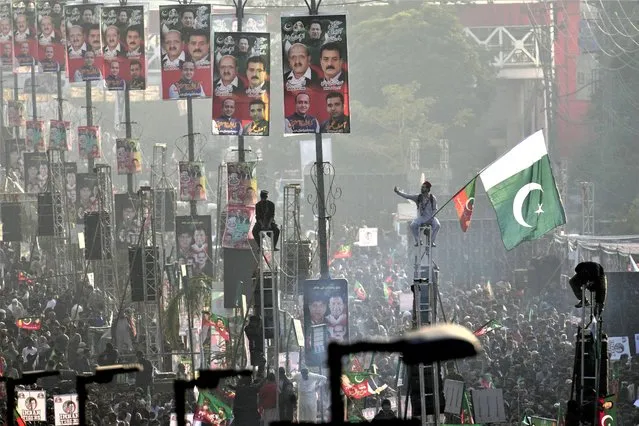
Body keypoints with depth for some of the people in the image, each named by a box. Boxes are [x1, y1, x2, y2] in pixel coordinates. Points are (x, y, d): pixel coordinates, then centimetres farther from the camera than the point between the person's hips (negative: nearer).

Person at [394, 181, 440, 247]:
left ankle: (432, 241, -15)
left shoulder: (432, 198, -1)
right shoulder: (418, 197, 2)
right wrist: (397, 192, -11)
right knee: (413, 225, -27)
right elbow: (407, 196, -2)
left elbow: (435, 210, 2)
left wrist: (431, 217, -13)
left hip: (431, 218, -1)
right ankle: (417, 241, -7)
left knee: (437, 225, -31)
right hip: (421, 218, 1)